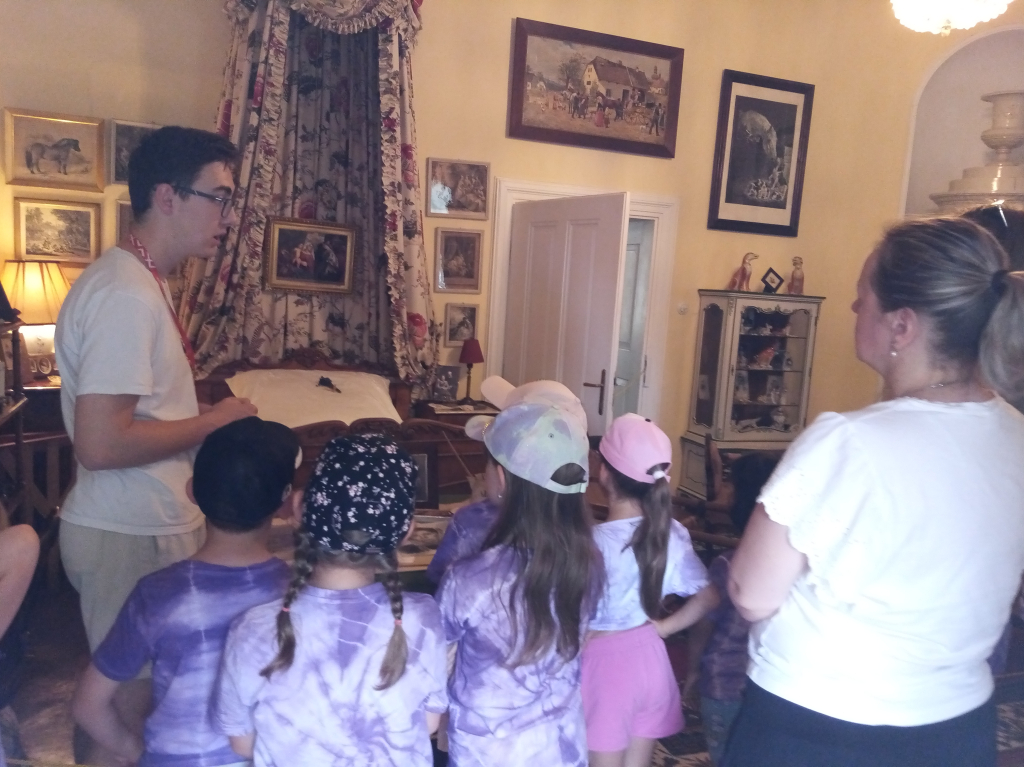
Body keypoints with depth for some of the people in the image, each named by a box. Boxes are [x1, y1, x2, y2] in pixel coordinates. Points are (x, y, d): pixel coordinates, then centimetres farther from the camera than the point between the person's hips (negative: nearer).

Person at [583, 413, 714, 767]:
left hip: (605, 665, -6)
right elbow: (708, 596, 4)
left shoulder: (594, 541, -23)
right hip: (649, 661, 6)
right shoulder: (672, 532, -5)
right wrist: (662, 627, 7)